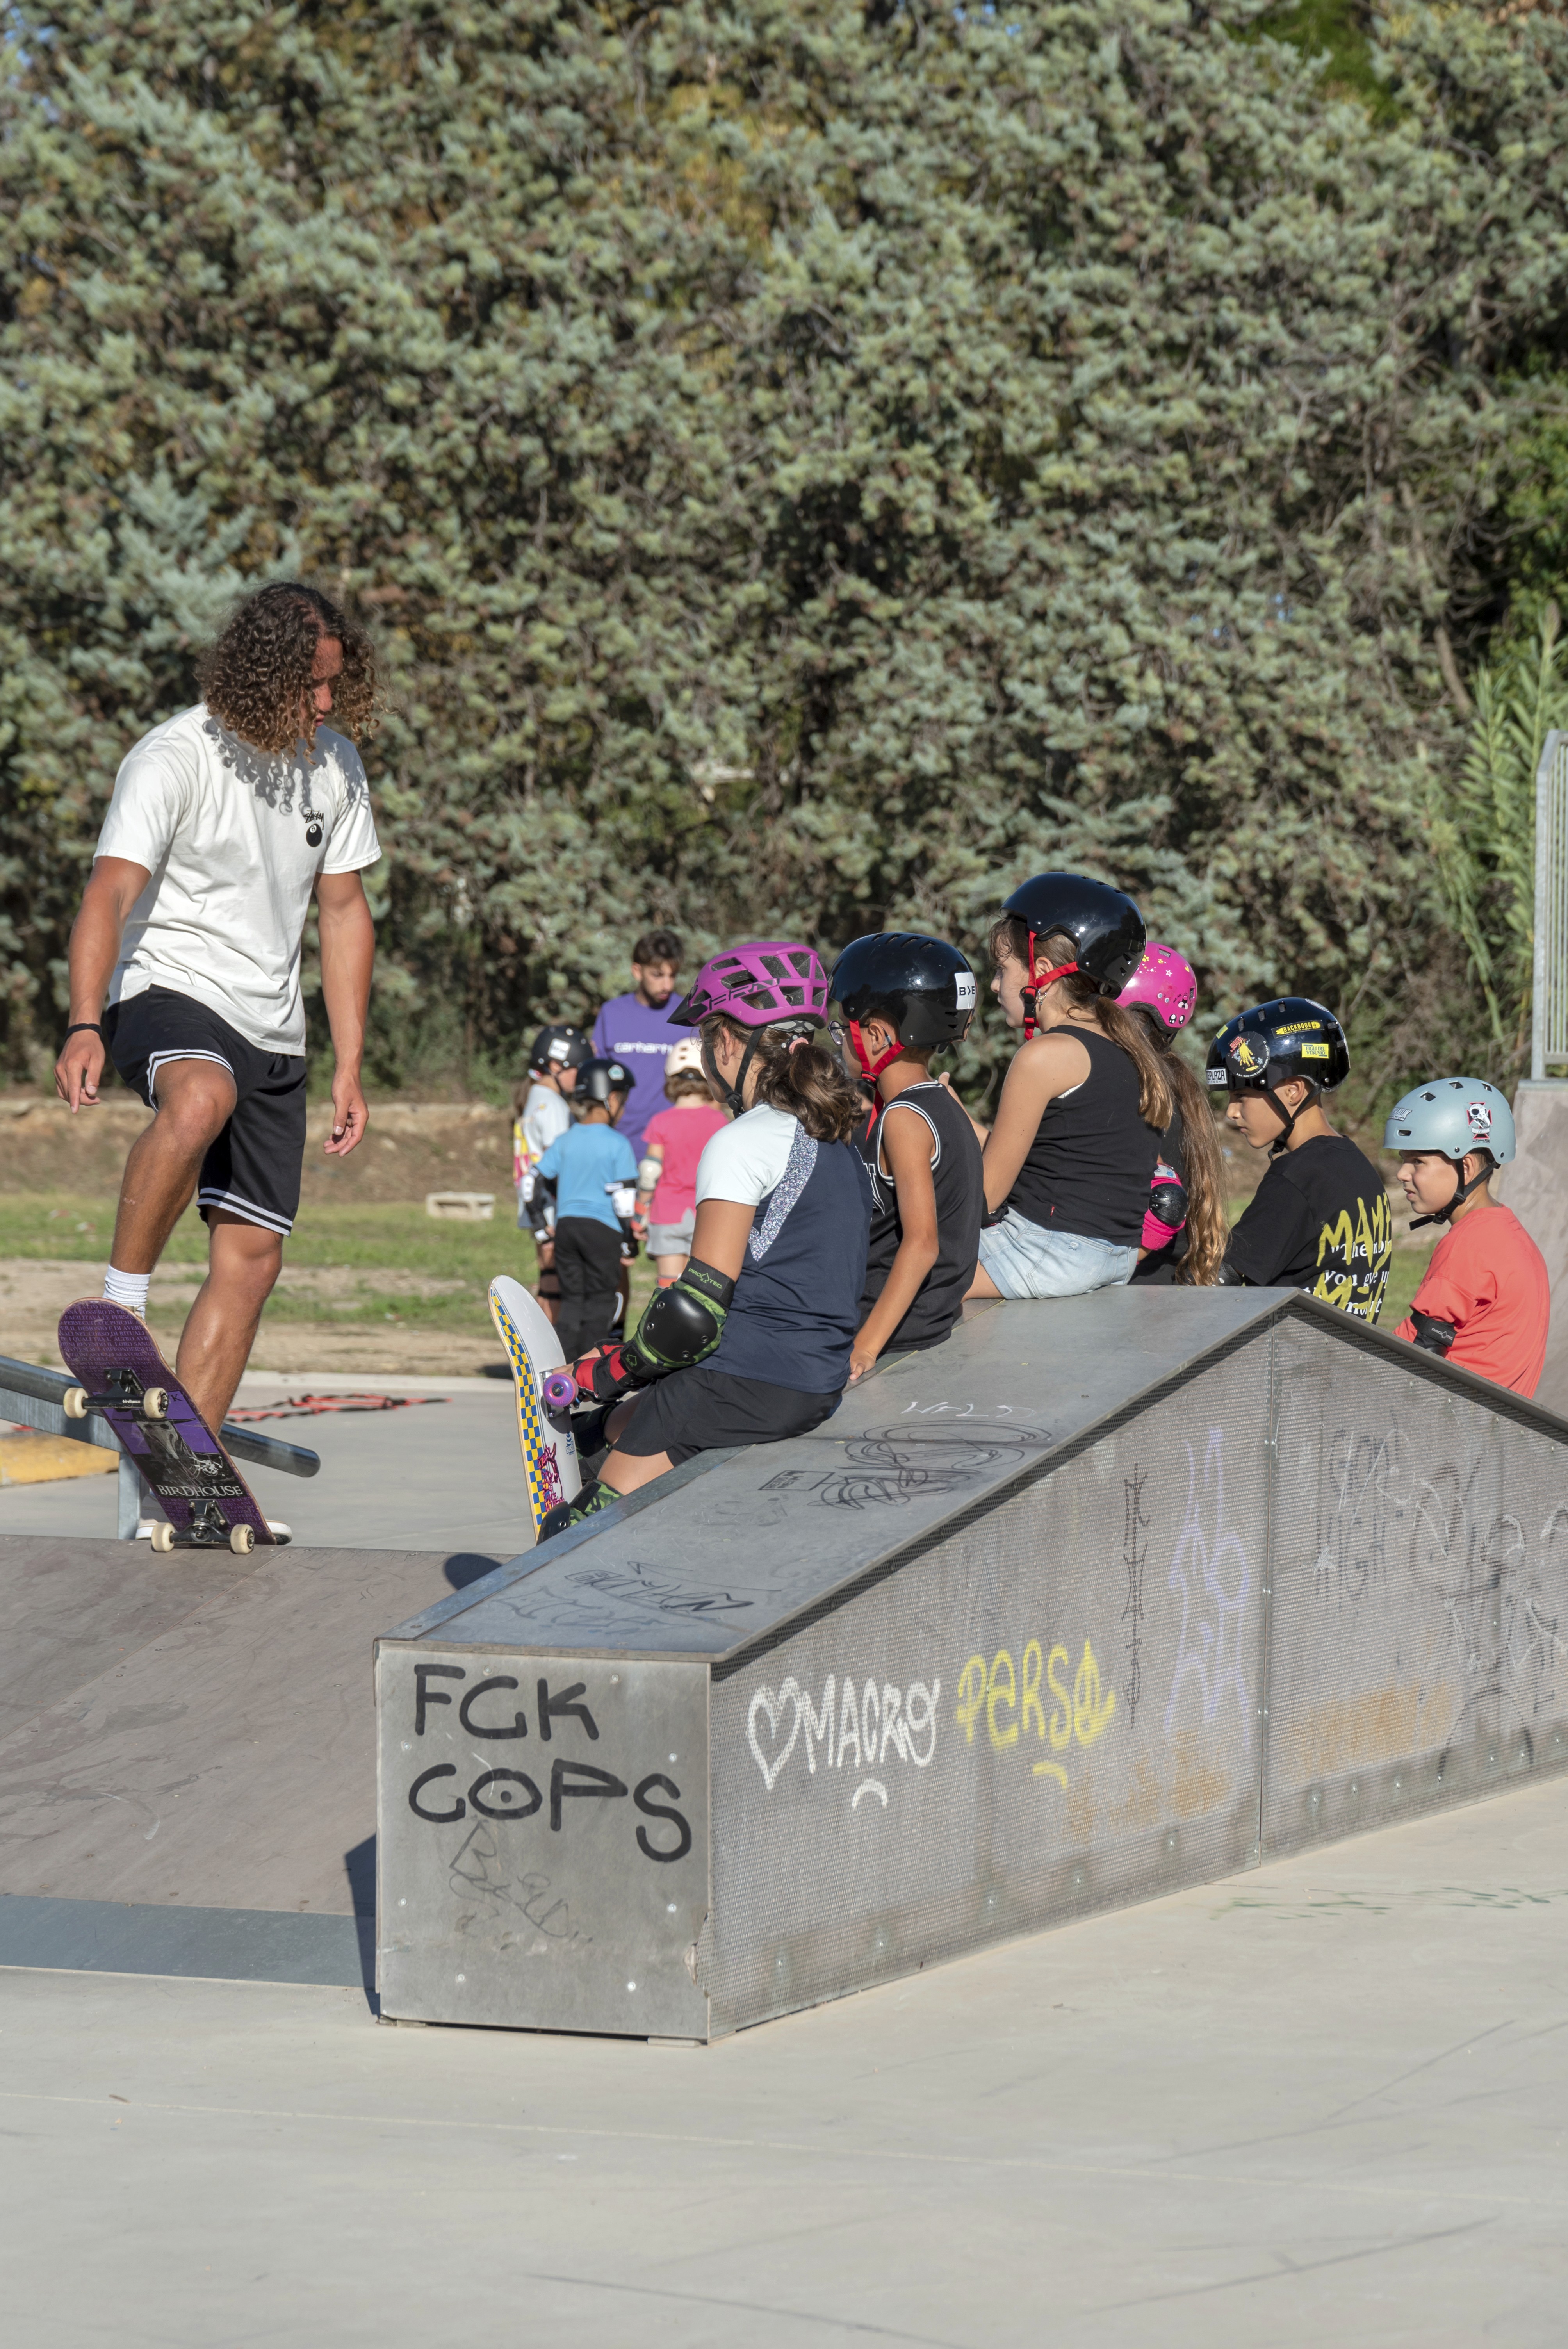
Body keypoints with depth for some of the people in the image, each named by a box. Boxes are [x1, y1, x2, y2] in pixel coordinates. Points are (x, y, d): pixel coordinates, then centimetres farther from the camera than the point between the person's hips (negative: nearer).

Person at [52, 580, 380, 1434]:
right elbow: (110, 892, -26)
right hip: (166, 990, -7)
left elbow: (342, 913, 16)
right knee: (201, 1097, -41)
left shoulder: (334, 763, 6)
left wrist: (350, 1067, 13)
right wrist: (85, 1026, -41)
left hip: (270, 1033, 7)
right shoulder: (173, 760, -14)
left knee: (253, 1256, 2)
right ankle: (122, 1304, -30)